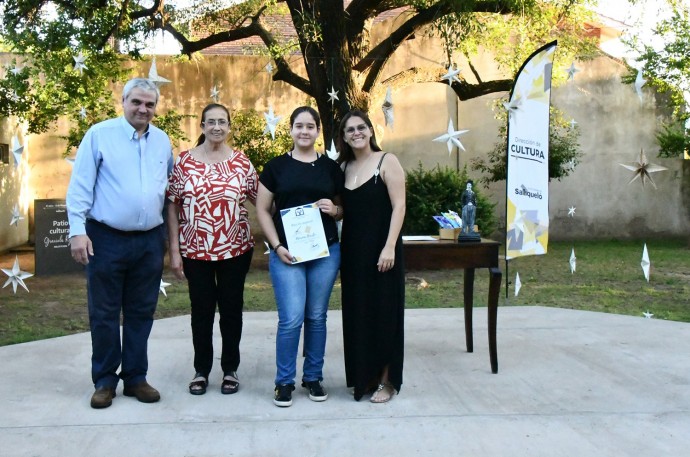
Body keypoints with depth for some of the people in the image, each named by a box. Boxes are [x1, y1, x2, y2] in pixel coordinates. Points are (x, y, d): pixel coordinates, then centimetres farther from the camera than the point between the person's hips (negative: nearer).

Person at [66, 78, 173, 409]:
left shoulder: (162, 141, 9)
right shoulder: (100, 134, -4)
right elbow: (80, 186, -7)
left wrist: (171, 235, 14)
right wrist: (77, 230, -14)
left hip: (150, 241, 4)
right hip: (106, 239, -3)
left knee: (141, 313, 11)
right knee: (104, 314, 6)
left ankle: (135, 377, 23)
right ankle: (105, 380, 19)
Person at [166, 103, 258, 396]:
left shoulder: (242, 162, 1)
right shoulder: (184, 161, -1)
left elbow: (260, 199, 6)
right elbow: (172, 207, 0)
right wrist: (174, 251, -3)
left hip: (235, 250, 0)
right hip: (195, 251, 0)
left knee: (231, 308, 9)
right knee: (201, 310, 9)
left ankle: (230, 369, 24)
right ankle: (201, 370, 24)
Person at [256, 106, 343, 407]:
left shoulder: (331, 168, 8)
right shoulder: (276, 166, 3)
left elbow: (346, 208, 15)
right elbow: (262, 210, 3)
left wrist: (335, 210, -9)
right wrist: (277, 246, -7)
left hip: (325, 252, 2)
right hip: (286, 253, -2)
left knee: (316, 317, 9)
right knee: (291, 318, -6)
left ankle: (313, 377, 23)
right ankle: (284, 382, 9)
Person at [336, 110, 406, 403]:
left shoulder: (387, 161, -5)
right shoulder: (343, 167, 11)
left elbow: (398, 206, -11)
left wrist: (390, 247, -18)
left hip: (380, 249, -6)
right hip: (352, 250, 6)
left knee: (383, 311, 1)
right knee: (357, 312, 9)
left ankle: (387, 380, 12)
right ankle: (364, 375, 22)